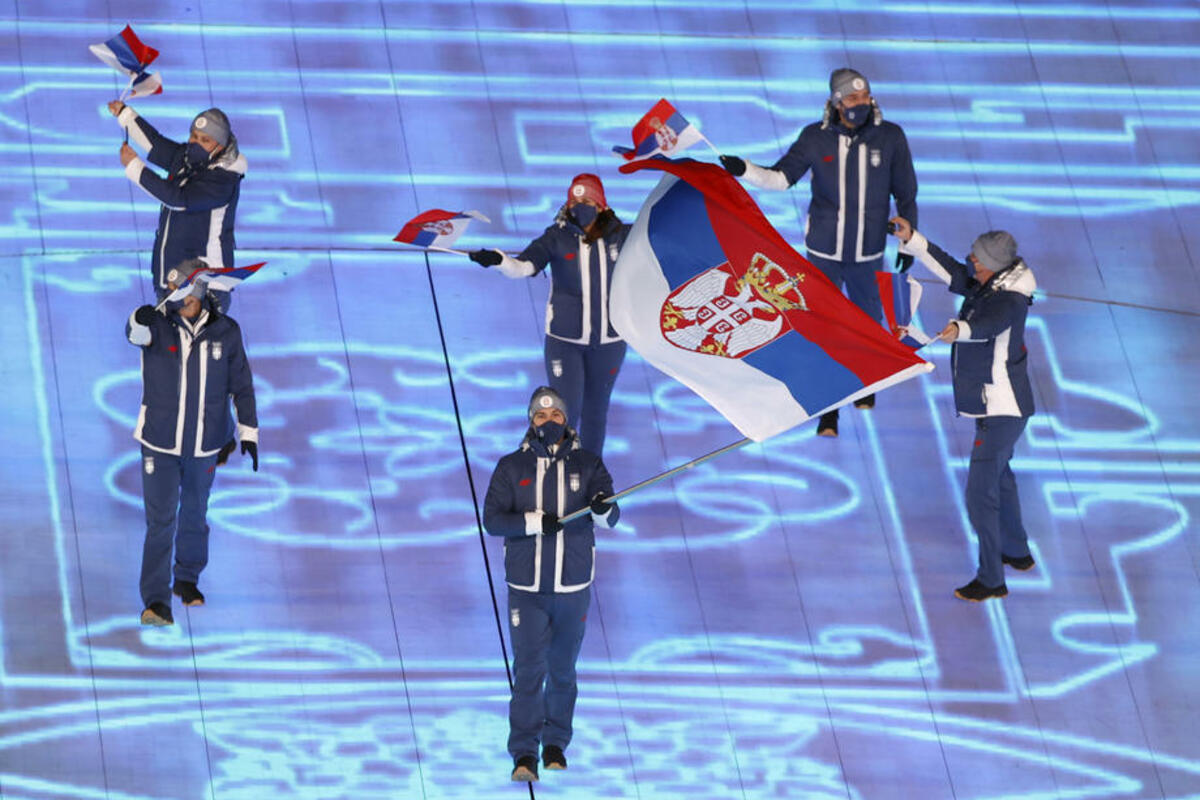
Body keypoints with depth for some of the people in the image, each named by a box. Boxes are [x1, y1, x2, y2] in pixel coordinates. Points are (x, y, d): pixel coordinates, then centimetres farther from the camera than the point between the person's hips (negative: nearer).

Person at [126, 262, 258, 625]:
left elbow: (242, 385, 6)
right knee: (160, 521, -8)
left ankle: (187, 579, 40)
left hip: (206, 444, 2)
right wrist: (141, 322, -59)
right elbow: (136, 332, -35)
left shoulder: (225, 333, -4)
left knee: (194, 513, 18)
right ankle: (156, 601, -7)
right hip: (159, 442, -2)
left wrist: (248, 432, 5)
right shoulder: (159, 325, -10)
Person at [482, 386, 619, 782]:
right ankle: (524, 753, -3)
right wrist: (536, 521, -21)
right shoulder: (512, 466, 1)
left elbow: (611, 517, -7)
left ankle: (555, 744, 27)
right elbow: (493, 518, -6)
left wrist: (602, 508, -32)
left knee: (563, 669, 12)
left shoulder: (587, 464, 2)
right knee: (529, 668, -6)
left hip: (573, 585, 1)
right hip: (526, 586, -1)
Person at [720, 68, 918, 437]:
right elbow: (781, 177, -6)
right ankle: (828, 412, 9)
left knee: (868, 319, 18)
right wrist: (743, 169, -22)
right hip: (823, 250, -1)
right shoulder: (816, 137, -9)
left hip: (868, 252, 1)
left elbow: (905, 194, 1)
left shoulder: (890, 137, -9)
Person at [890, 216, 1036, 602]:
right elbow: (950, 271, 12)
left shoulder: (1008, 301, -28)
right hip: (997, 406, 11)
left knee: (980, 492, -7)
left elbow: (989, 323, -49)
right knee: (999, 476, 27)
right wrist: (912, 240, 4)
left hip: (1001, 411, -11)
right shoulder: (984, 284, 0)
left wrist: (960, 330, -69)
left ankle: (991, 580, 1)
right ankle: (1017, 552, 44)